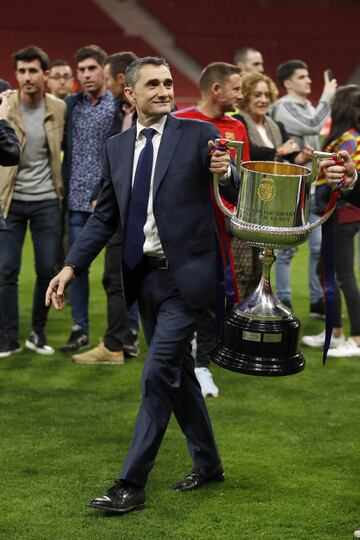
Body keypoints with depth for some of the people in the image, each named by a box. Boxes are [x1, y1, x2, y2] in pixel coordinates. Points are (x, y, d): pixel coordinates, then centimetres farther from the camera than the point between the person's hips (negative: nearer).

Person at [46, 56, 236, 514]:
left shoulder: (199, 134, -5)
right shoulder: (116, 148, 9)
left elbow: (236, 200, -6)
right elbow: (104, 217, 13)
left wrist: (224, 174, -29)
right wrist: (71, 266, 3)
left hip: (185, 274, -6)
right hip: (144, 275, 6)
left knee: (158, 375, -8)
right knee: (177, 373, 16)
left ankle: (131, 485, -2)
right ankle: (207, 464, 32)